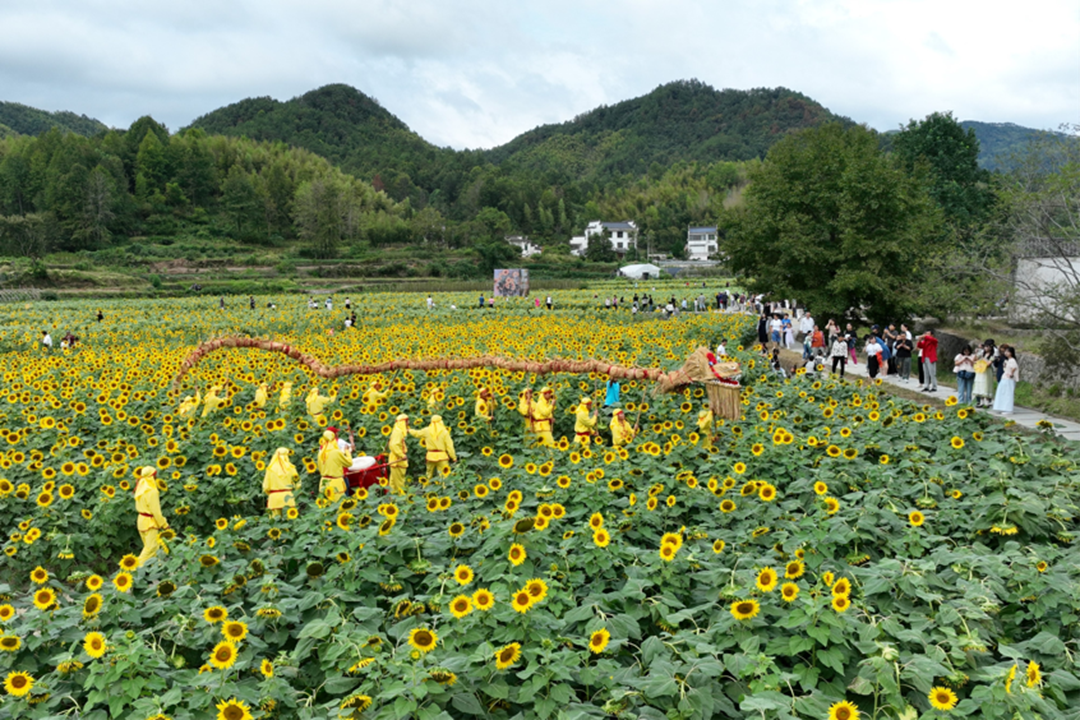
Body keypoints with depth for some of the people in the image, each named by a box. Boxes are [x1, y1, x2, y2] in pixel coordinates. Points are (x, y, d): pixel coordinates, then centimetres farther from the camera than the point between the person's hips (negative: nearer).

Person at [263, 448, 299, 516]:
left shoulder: (270, 469, -1)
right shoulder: (290, 468, -1)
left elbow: (266, 487, -1)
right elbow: (297, 483, 0)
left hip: (274, 498, 0)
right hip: (288, 497, 0)